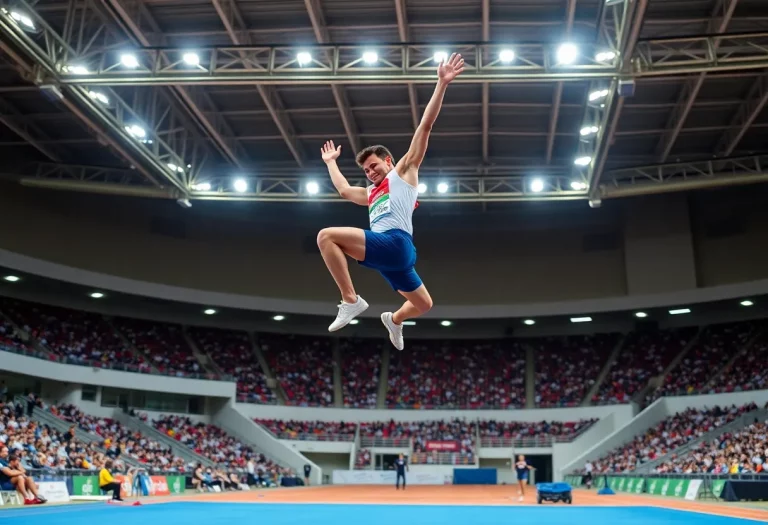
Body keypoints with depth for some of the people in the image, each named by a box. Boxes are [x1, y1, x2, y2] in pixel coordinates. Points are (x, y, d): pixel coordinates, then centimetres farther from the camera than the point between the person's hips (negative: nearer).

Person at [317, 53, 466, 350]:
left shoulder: (404, 171, 13)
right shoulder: (371, 194, 33)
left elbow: (425, 126, 5)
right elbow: (343, 190, 48)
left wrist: (441, 85, -1)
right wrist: (331, 162, 58)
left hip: (396, 244, -9)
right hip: (384, 251, 9)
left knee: (326, 236, -21)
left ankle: (351, 301, -20)